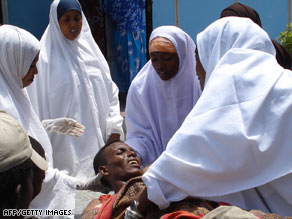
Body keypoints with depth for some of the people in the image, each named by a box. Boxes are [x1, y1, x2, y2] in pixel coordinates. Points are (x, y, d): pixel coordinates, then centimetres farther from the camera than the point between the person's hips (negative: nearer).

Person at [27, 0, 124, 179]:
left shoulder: (91, 50, 10)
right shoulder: (47, 57, -5)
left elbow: (110, 92, 11)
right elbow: (39, 102, -6)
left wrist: (114, 130, 3)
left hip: (98, 140, 5)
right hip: (67, 144, -4)